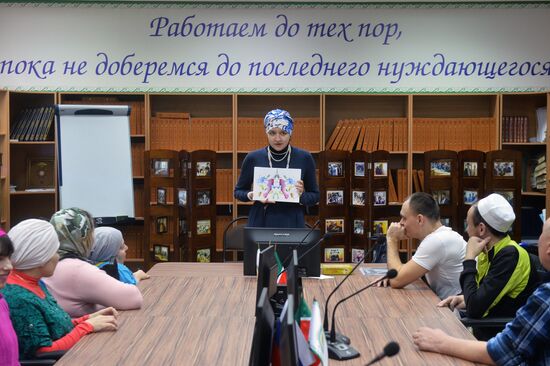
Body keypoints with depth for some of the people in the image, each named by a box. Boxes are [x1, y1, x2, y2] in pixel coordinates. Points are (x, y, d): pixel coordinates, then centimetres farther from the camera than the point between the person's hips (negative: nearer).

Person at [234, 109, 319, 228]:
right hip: (260, 223, 0)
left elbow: (315, 196, 8)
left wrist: (302, 195, -13)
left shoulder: (304, 158, 0)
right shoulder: (253, 158, 0)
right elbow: (238, 191, 11)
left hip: (292, 224, 0)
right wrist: (252, 195, -10)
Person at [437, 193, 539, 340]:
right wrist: (465, 299, -5)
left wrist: (469, 258, -18)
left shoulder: (511, 255, -22)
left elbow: (475, 309, -26)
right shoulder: (489, 251, 3)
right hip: (486, 330, 7)